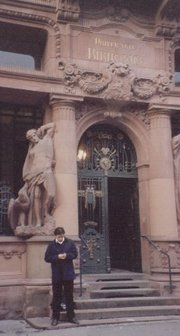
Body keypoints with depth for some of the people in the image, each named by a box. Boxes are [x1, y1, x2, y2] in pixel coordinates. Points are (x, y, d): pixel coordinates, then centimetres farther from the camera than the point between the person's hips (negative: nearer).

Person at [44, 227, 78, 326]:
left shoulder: (70, 243, 0)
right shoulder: (51, 245, -1)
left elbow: (75, 254, 1)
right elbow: (47, 258, -3)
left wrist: (67, 256, -18)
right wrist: (57, 257, -17)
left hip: (68, 274, 1)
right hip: (56, 275, 0)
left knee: (69, 296, 8)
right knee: (56, 296, 6)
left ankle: (71, 316, 17)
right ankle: (55, 317, 15)